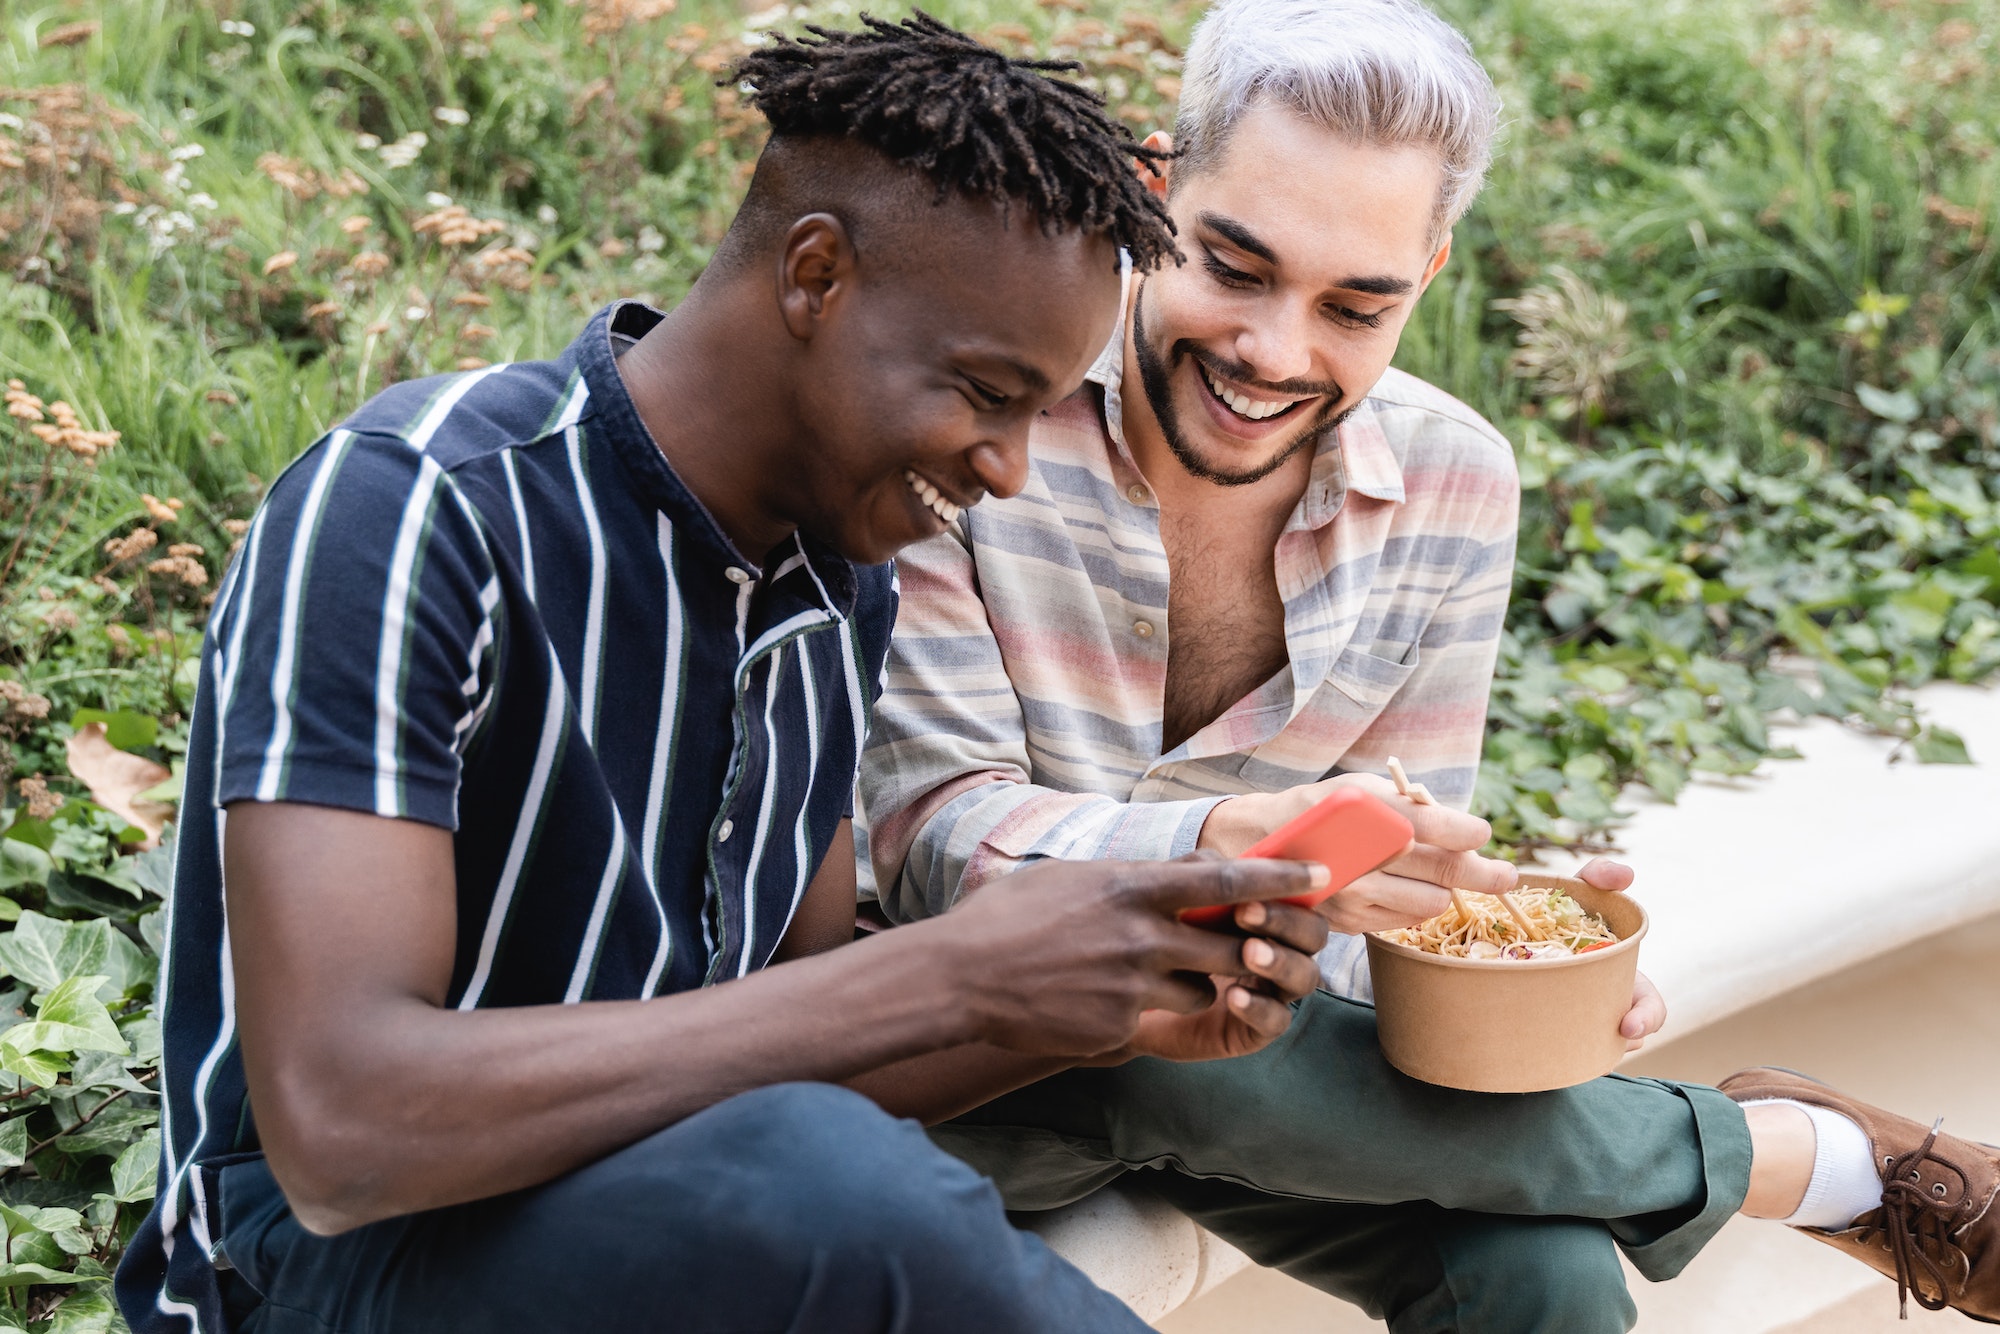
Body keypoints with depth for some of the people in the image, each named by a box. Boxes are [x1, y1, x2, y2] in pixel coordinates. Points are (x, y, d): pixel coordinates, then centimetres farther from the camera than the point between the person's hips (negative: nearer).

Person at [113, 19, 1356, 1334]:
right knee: (830, 1181, -32)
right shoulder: (416, 507, -19)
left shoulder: (843, 582, 5)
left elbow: (793, 1053, 12)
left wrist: (1117, 1010, -7)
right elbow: (341, 1127, -29)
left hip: (679, 1211, 6)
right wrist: (950, 978, -28)